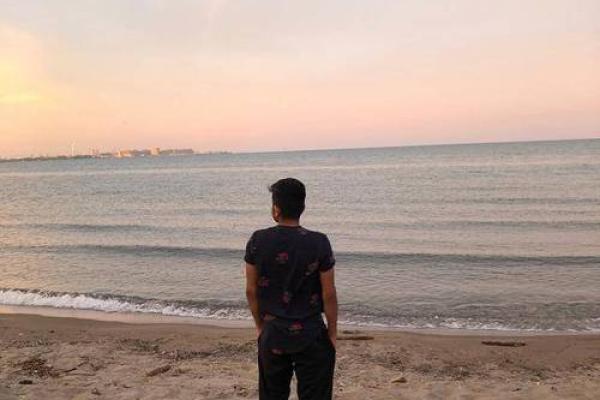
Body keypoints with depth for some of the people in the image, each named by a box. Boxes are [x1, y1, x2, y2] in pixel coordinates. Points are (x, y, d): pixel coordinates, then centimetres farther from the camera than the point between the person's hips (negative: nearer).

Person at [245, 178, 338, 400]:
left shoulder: (258, 241, -8)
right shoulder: (319, 243, -13)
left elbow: (251, 290, -1)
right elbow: (328, 294, -9)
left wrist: (260, 325, 13)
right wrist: (332, 332, 4)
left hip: (272, 333, 2)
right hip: (310, 333, -2)